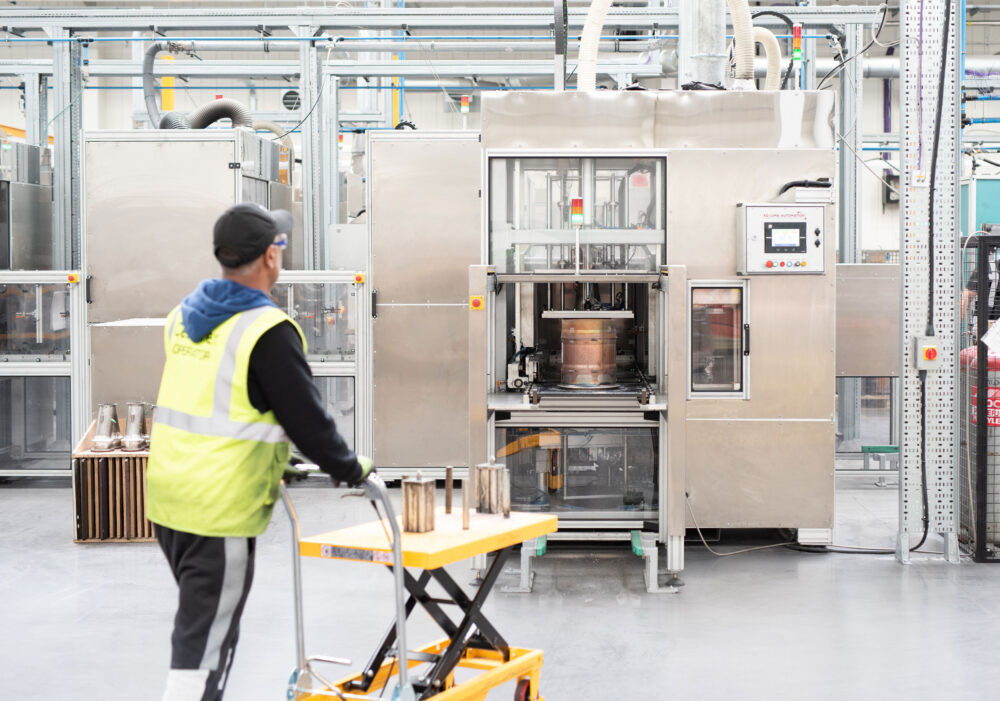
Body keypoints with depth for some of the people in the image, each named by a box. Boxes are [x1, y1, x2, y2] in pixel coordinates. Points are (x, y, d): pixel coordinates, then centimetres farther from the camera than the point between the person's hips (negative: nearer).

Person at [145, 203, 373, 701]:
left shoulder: (184, 316, 9)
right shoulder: (268, 331, -17)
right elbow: (307, 419, -15)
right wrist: (351, 470, 2)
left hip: (167, 497, 8)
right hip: (221, 511, -8)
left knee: (205, 621, 24)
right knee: (204, 643, -1)